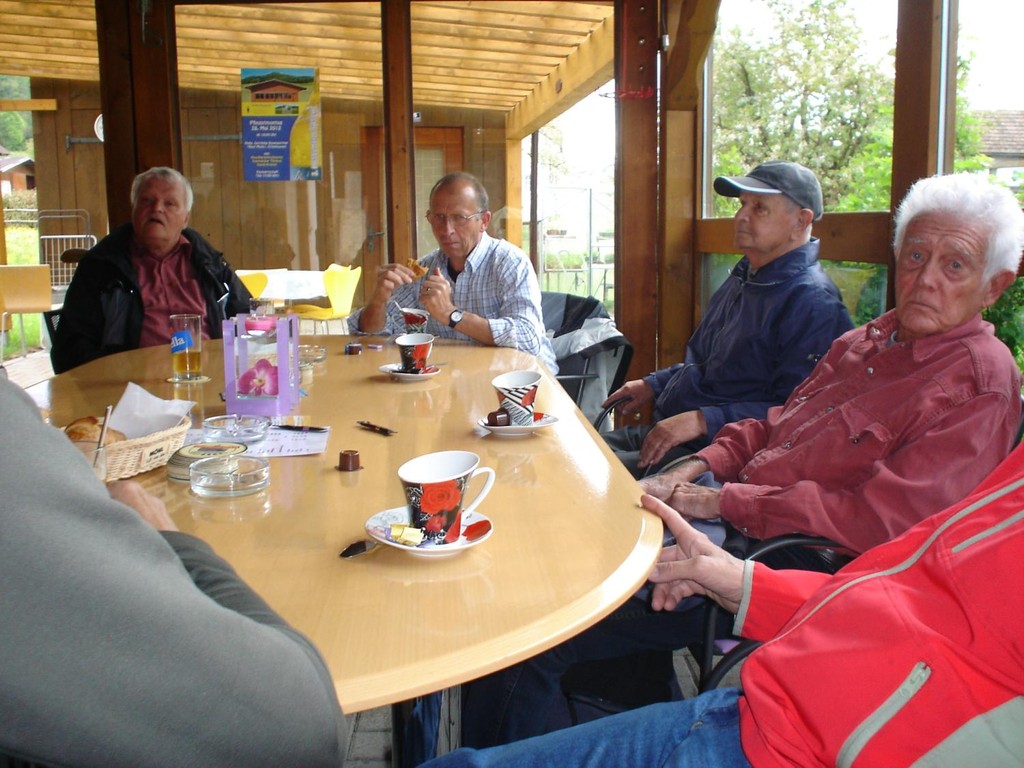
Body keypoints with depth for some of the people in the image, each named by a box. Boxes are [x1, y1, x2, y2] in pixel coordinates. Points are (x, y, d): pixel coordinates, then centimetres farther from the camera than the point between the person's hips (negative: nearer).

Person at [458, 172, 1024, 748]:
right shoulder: (870, 340, 16)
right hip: (731, 522, 8)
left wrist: (724, 500, -16)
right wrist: (693, 469, 3)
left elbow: (885, 518, -19)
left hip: (792, 564, -8)